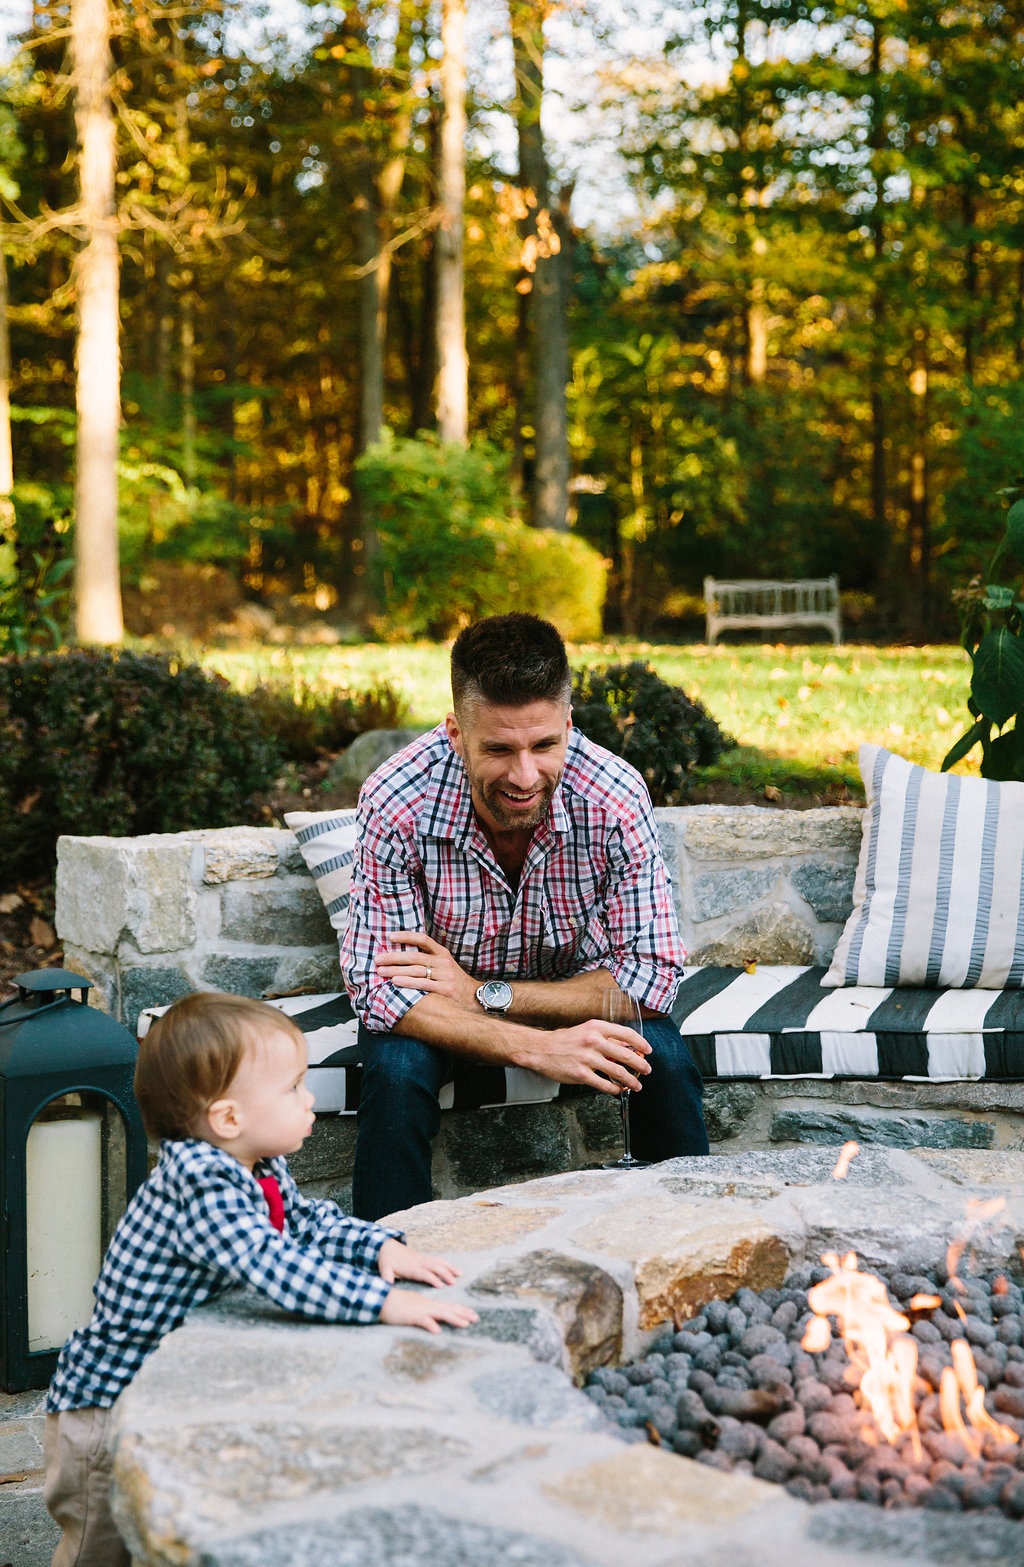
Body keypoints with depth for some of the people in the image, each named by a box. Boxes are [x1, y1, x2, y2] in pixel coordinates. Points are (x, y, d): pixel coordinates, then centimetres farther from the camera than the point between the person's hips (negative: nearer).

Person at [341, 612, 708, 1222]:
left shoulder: (615, 800, -26)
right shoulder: (397, 805, -29)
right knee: (396, 1069, -30)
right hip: (442, 1003, -1)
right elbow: (378, 986, -28)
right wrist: (533, 1047, -41)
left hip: (573, 987, 1)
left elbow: (653, 973, -23)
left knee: (664, 1058, -25)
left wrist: (483, 993, -29)